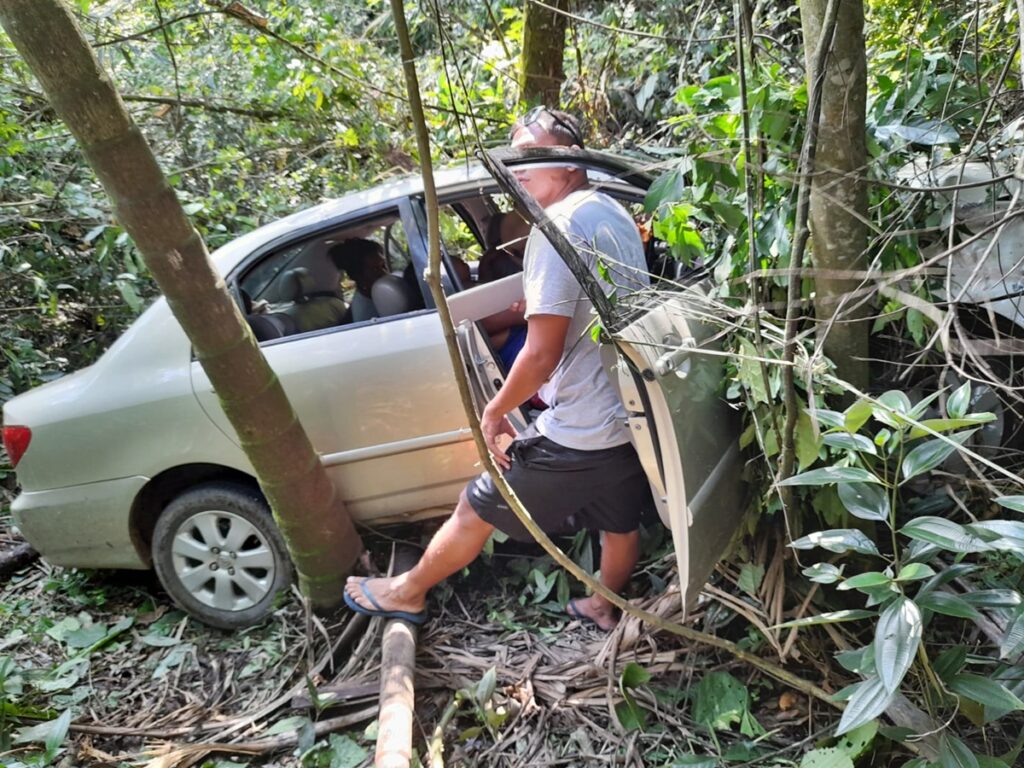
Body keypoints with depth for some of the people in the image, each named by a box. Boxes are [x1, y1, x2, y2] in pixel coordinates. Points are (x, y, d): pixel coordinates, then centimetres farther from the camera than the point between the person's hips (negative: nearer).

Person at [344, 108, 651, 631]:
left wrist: (494, 411, -10)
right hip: (633, 415, 8)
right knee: (621, 522, 26)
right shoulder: (615, 214, 9)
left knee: (476, 510, 9)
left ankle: (407, 592, 29)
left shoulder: (558, 226, -19)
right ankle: (606, 607, 49)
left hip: (578, 433, -8)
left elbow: (541, 356, -23)